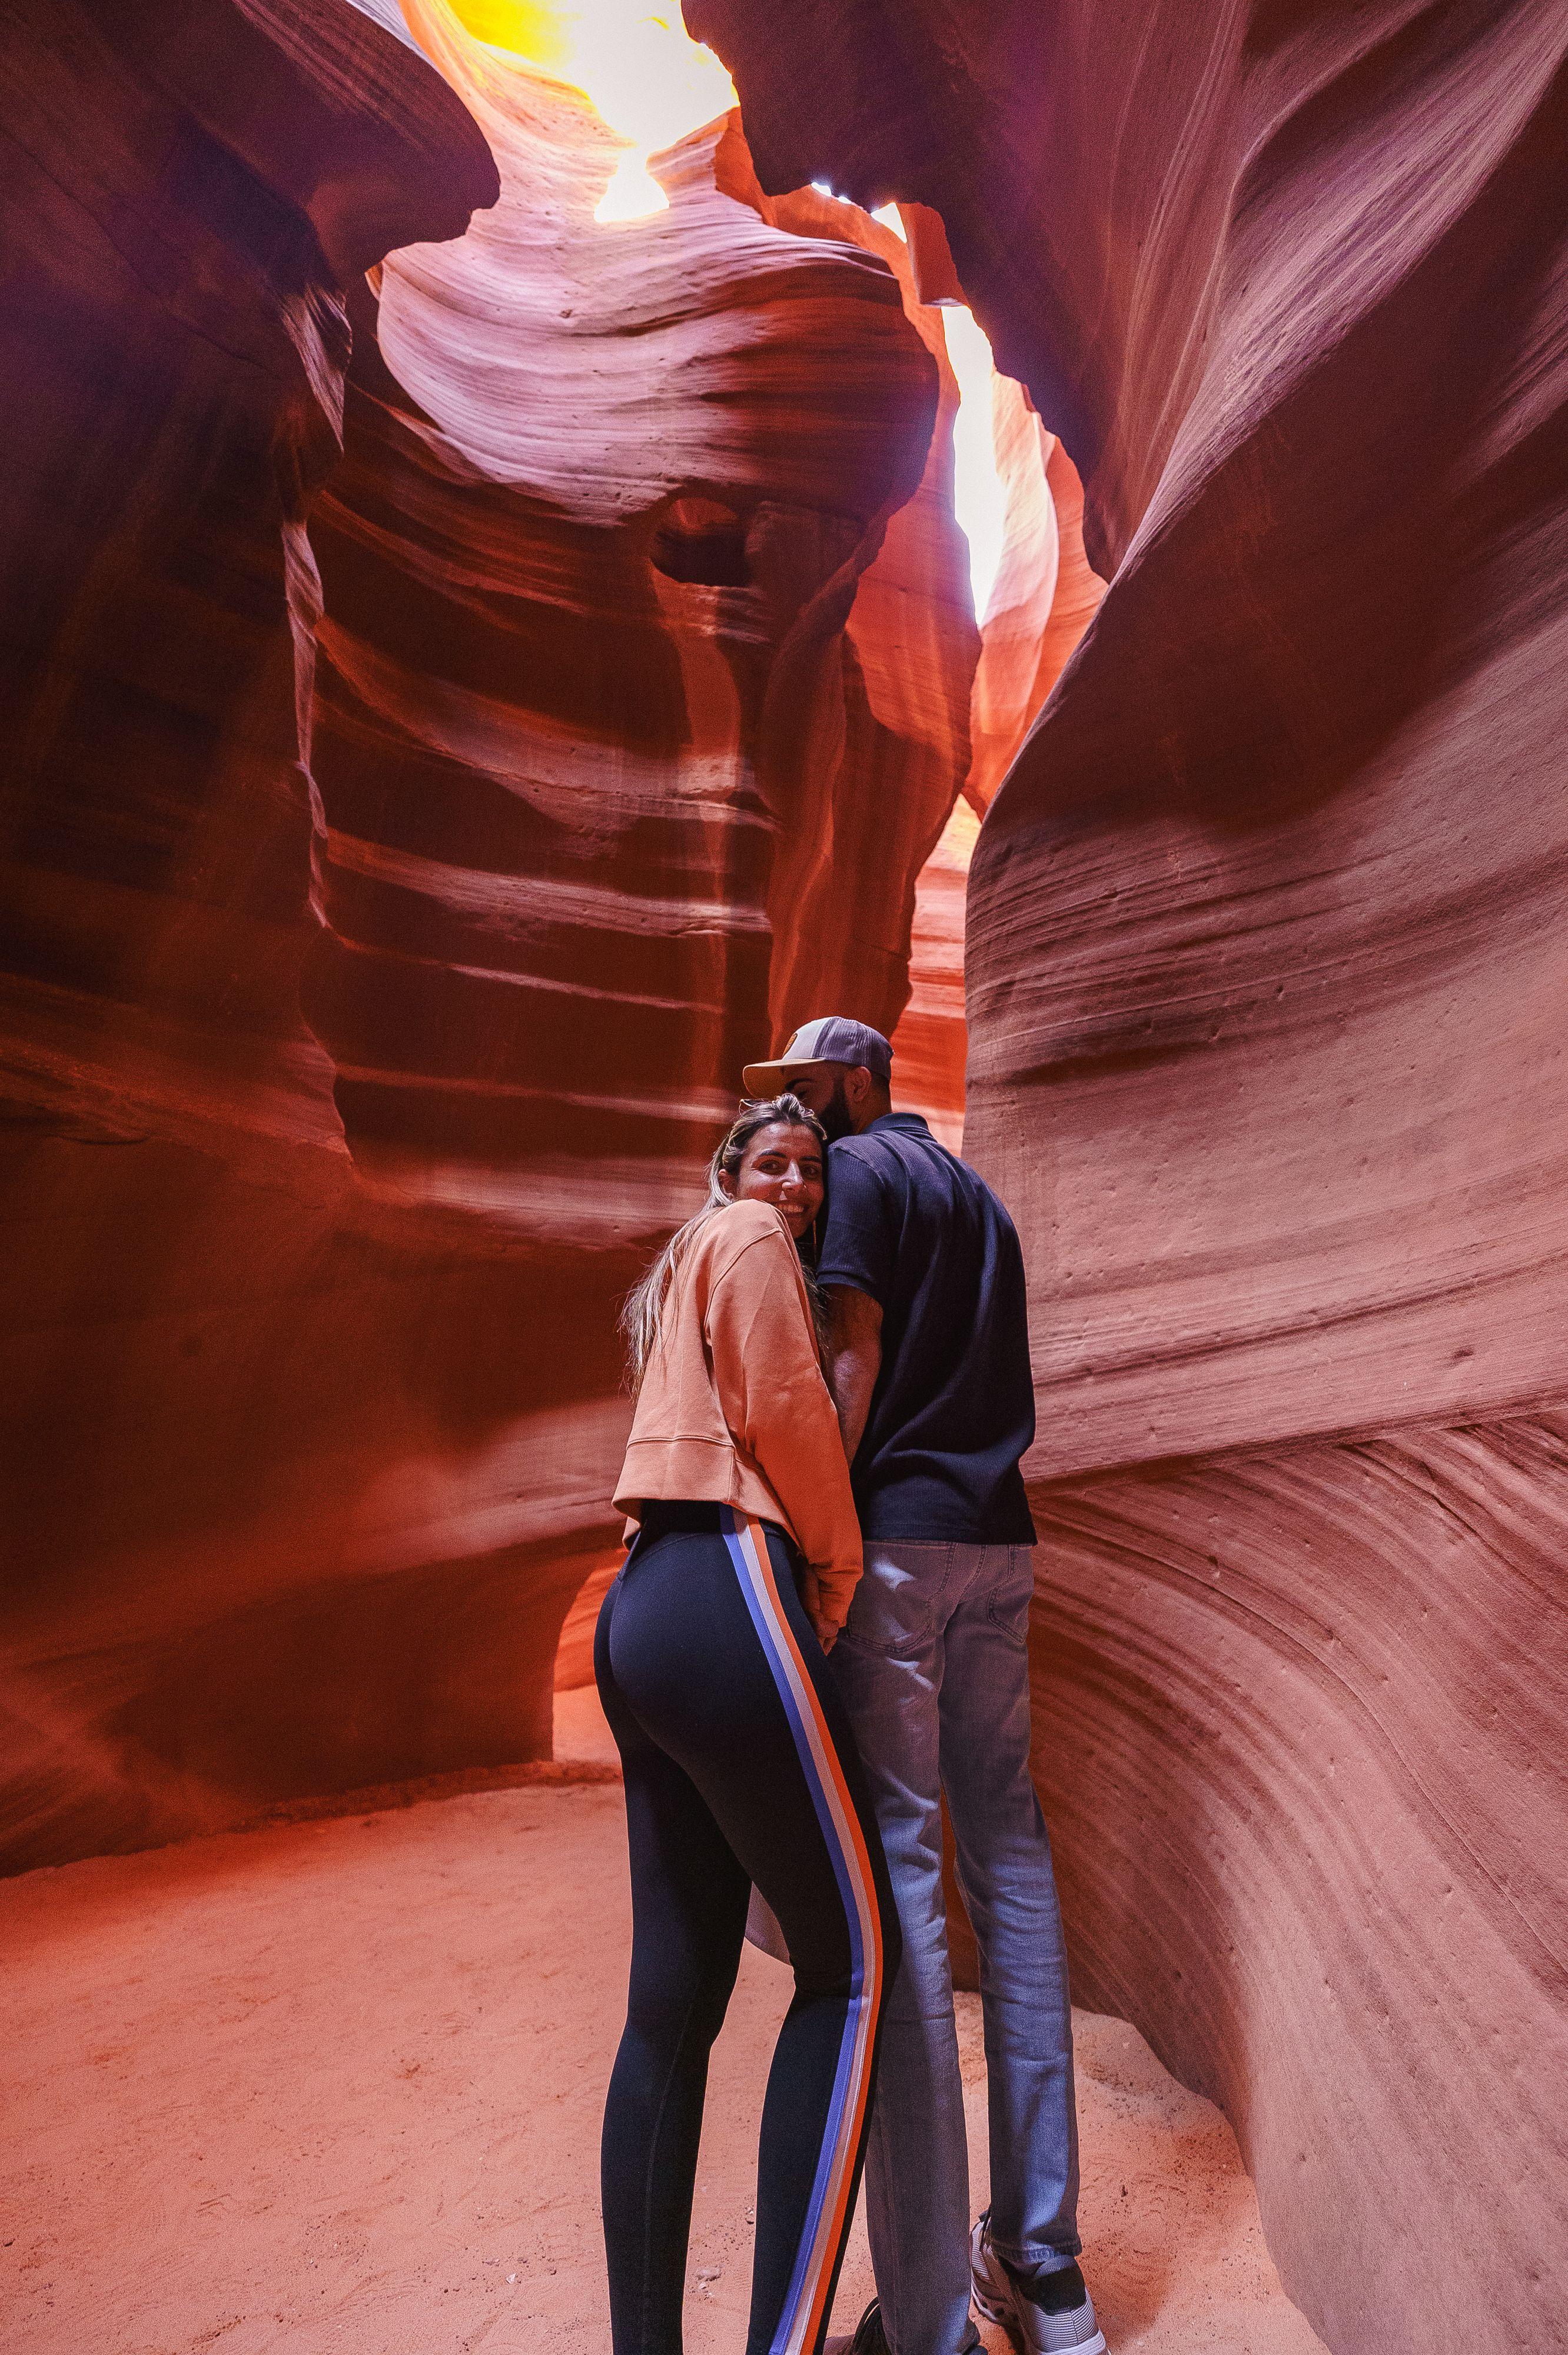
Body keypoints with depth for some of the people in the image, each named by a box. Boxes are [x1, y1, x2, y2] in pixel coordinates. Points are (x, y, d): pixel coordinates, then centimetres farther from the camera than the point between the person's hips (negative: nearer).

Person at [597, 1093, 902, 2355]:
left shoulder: (691, 1272, 29)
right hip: (724, 1597, -9)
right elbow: (784, 1412, -9)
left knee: (676, 1995, 10)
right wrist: (842, 1578, 0)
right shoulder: (749, 1240, 2)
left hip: (646, 1607, 9)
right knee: (855, 1958, 0)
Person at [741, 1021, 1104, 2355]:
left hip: (896, 1533, -8)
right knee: (1008, 1849, 10)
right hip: (1000, 1541, 8)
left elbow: (855, 1361, -12)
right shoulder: (978, 1196, 23)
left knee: (896, 1868, -6)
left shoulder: (858, 1169, -1)